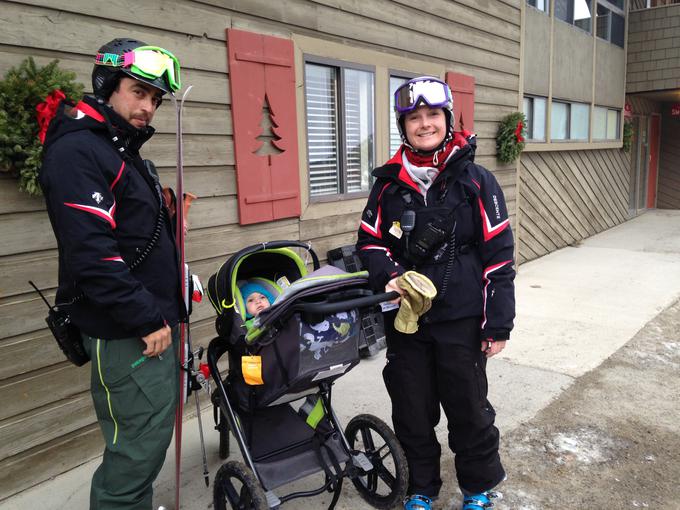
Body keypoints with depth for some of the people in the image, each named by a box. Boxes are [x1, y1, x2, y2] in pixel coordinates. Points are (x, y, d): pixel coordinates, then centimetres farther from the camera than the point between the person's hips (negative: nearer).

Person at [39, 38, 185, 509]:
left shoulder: (127, 151, 16)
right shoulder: (77, 151, -15)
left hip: (155, 321, 10)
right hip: (127, 335, -10)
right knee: (141, 444, -2)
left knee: (153, 433, 19)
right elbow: (91, 253, -24)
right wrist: (147, 319, -19)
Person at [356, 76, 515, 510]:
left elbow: (498, 255, -5)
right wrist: (388, 274, -12)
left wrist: (498, 323, -6)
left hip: (461, 320, -2)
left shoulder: (475, 180, -5)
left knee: (468, 408, 12)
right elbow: (369, 241, 9)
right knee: (411, 410, 15)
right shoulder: (388, 183, 2)